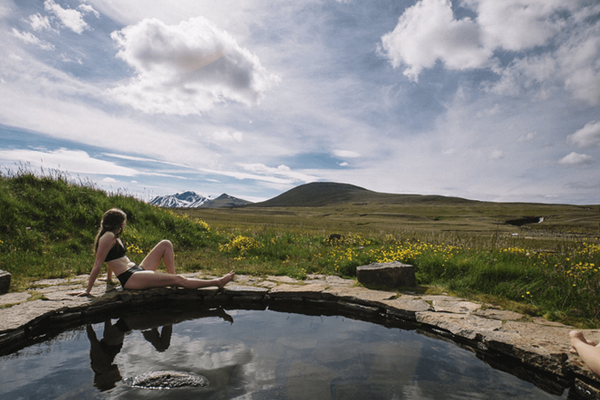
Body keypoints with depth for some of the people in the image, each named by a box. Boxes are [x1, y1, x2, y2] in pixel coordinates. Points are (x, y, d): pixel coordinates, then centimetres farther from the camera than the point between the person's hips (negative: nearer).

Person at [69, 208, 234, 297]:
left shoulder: (115, 237, 17)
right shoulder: (108, 237, -12)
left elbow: (111, 259, 26)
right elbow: (97, 265, -13)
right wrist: (88, 290, -11)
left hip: (138, 271, 10)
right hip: (129, 278, -10)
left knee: (166, 244, 4)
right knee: (179, 279, -19)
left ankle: (172, 279, -5)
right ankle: (217, 282, -18)